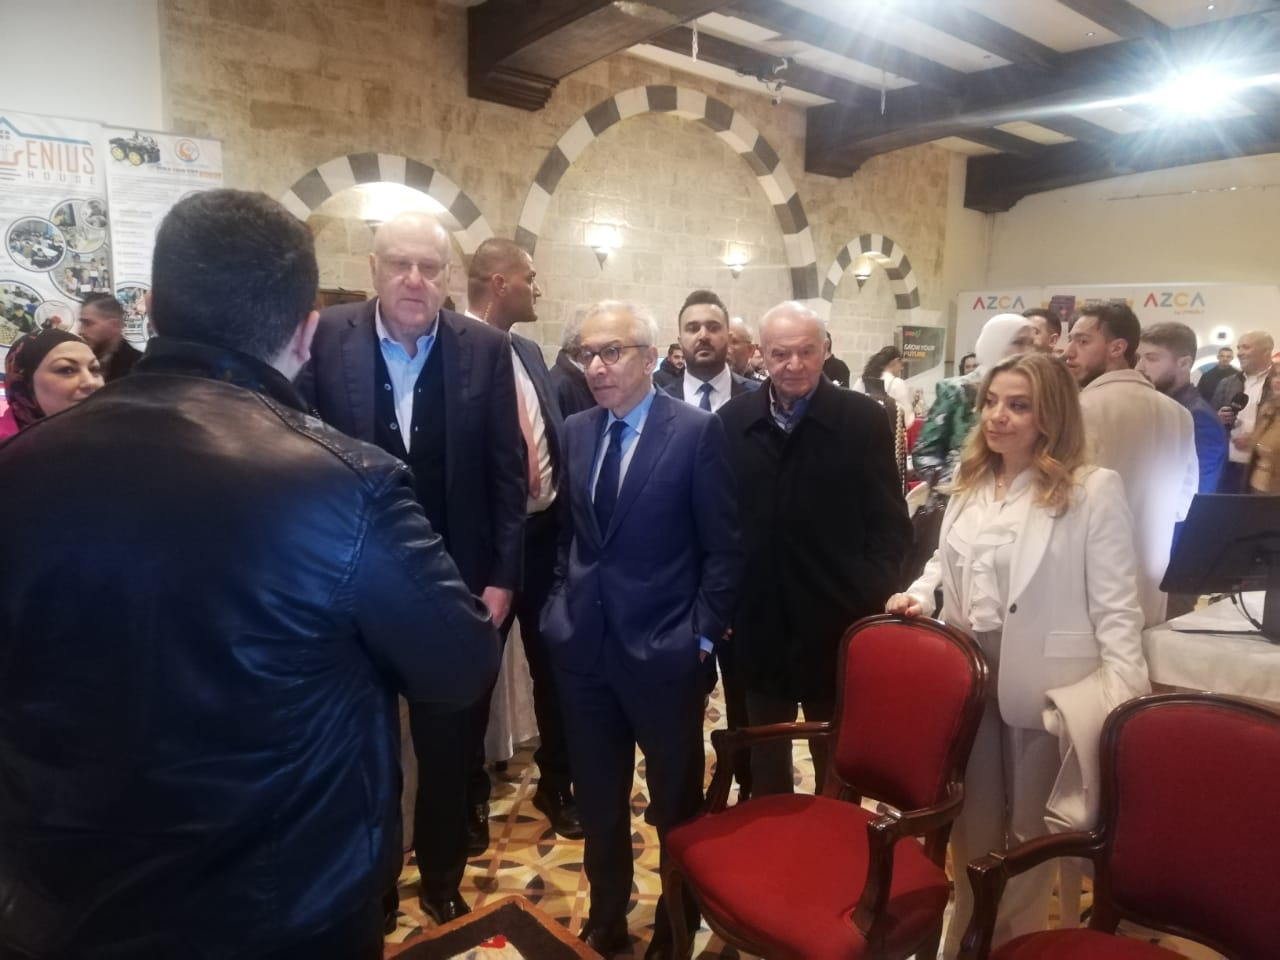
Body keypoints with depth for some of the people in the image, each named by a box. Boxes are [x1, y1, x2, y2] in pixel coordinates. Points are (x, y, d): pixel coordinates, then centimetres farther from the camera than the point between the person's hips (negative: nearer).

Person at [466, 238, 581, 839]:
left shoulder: (528, 352, 11)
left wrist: (564, 508, 4)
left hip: (545, 532, 7)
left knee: (554, 664, 16)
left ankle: (556, 783, 36)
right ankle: (469, 790, 35)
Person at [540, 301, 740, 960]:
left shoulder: (697, 431, -11)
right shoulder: (575, 431, 5)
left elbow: (723, 546, -8)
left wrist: (702, 634, -10)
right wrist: (562, 604, 7)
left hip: (662, 648, -4)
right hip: (582, 645, 5)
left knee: (676, 803, 16)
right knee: (597, 800, 19)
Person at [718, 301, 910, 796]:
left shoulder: (864, 418, -5)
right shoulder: (732, 419, 2)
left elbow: (890, 523, -4)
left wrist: (872, 601, -14)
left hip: (837, 623, -2)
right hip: (758, 623, 3)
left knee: (838, 763, 17)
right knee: (763, 762, 20)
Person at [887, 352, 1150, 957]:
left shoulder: (1094, 489, -11)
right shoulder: (970, 483, 6)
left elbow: (1116, 606, -12)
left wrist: (1126, 697, -16)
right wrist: (920, 592, -1)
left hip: (1046, 685, -4)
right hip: (970, 678, 5)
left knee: (1030, 831, 15)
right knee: (972, 826, 19)